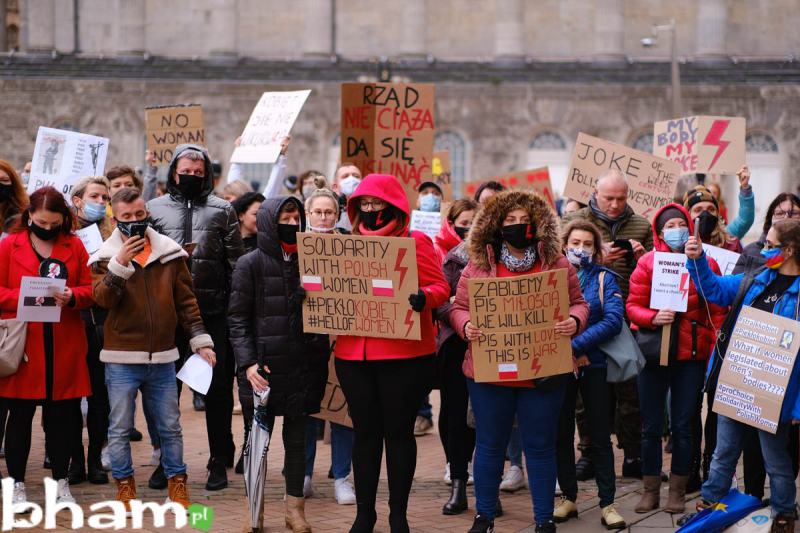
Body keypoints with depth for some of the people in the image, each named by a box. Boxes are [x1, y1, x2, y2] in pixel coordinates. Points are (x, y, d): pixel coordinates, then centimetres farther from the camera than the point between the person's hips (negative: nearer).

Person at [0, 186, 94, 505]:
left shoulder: (75, 246, 8)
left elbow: (90, 290, 7)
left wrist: (72, 296, -14)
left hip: (64, 347, 2)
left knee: (61, 416, 8)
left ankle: (61, 483, 19)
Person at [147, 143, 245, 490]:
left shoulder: (222, 211, 5)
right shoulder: (155, 209, 8)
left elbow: (236, 262, 3)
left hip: (214, 310, -1)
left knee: (218, 386, 3)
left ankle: (219, 461, 11)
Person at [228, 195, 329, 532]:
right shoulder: (251, 264, -1)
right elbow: (237, 317, -2)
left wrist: (322, 356, 4)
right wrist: (247, 362, -12)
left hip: (304, 366, 3)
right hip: (265, 366, -3)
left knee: (297, 438, 9)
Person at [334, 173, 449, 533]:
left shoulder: (416, 241, -3)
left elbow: (440, 288, -7)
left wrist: (422, 298, -27)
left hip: (404, 354, -4)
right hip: (353, 353, 4)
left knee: (399, 431, 3)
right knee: (365, 431, 9)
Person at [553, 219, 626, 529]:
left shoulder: (604, 278, 0)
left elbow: (613, 320, -14)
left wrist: (575, 346, -22)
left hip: (593, 364, -2)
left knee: (600, 436, 2)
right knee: (562, 434, 8)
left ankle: (607, 503, 7)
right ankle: (568, 498, 19)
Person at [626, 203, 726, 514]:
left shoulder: (705, 263, 1)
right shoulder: (648, 263, 0)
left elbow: (717, 310, 0)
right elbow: (633, 305, 1)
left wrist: (716, 350, -7)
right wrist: (653, 318, -19)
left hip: (691, 355, 0)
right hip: (654, 352, 0)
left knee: (683, 426, 5)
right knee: (651, 427, 5)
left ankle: (678, 491, 15)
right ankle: (651, 490, 16)